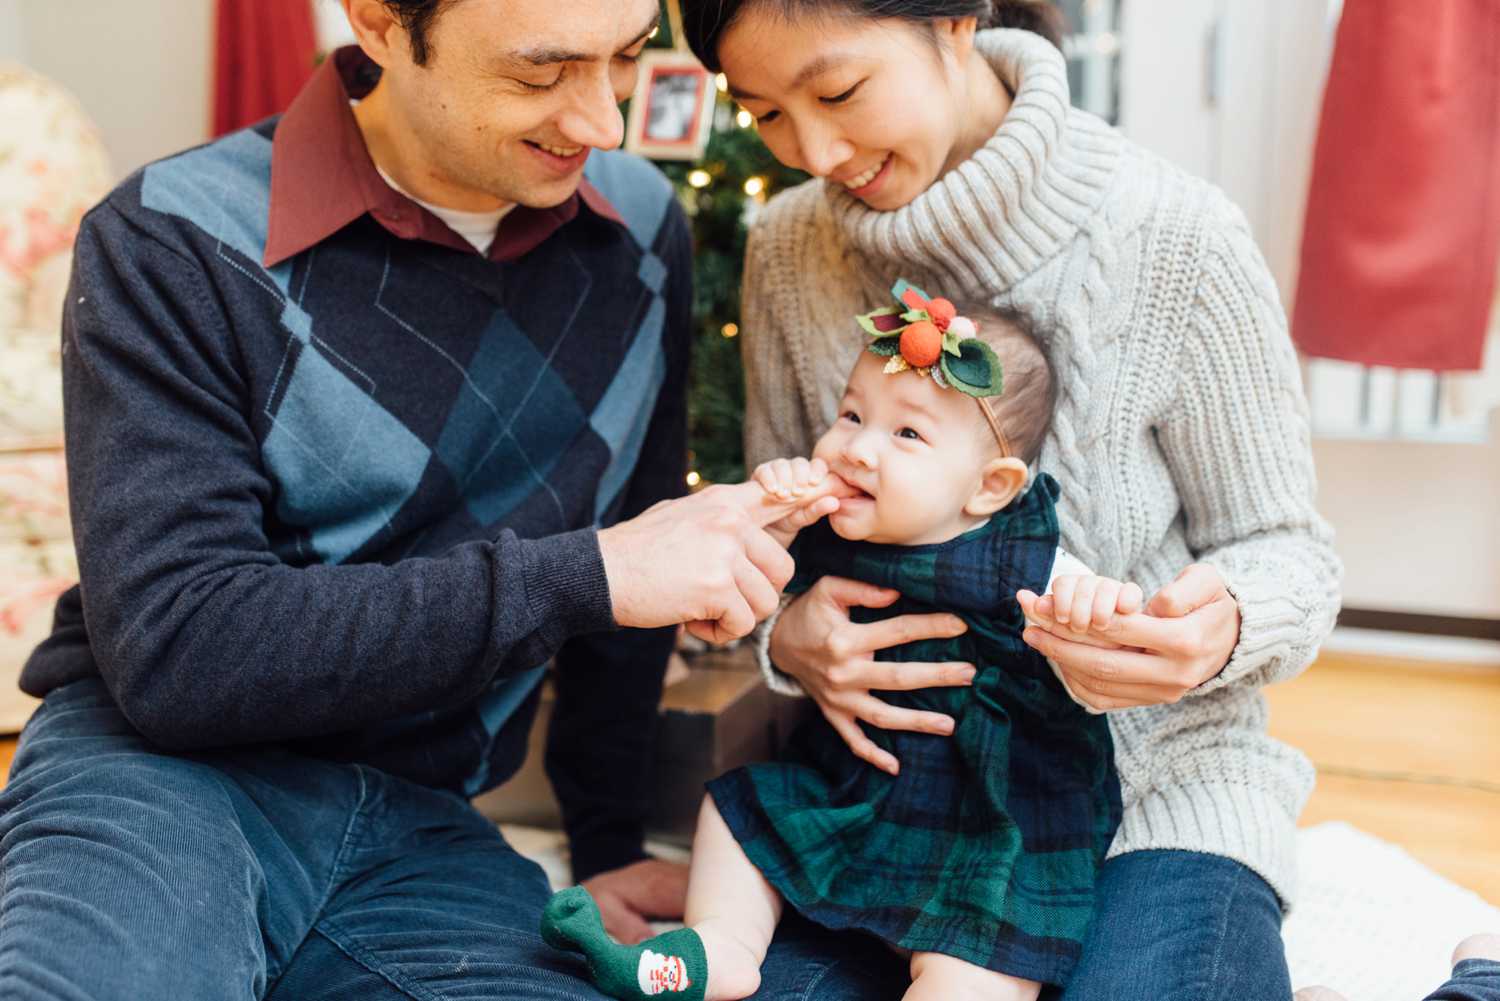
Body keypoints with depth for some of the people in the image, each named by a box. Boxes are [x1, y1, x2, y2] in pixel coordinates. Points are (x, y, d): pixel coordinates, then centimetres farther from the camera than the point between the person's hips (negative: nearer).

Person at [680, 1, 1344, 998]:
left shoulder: (1175, 239, -14)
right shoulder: (788, 251, -2)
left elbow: (1289, 552, -4)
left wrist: (1221, 628, -28)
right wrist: (787, 634, -16)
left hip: (1153, 794, -2)